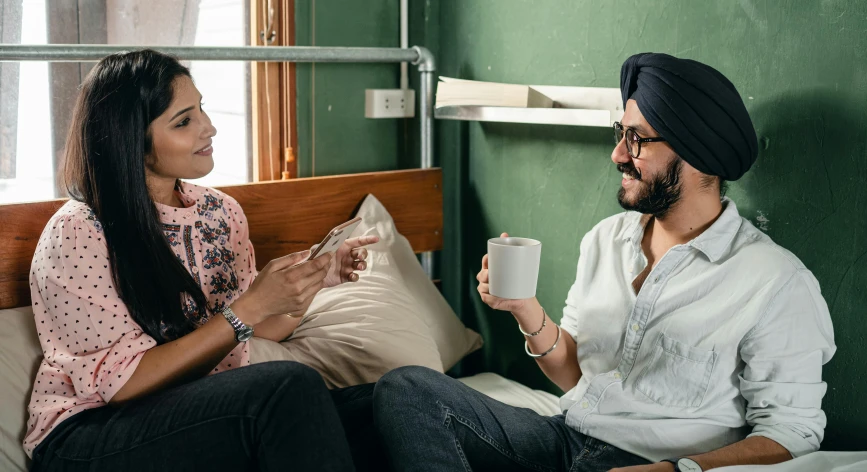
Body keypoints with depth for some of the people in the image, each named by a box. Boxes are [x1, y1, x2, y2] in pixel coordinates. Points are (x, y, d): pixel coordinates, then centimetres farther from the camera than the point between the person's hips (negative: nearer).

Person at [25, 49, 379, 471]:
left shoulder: (222, 212, 6)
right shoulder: (75, 234, -14)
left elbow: (264, 328, 15)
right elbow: (123, 381, -19)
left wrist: (319, 275, -4)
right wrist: (250, 308, -23)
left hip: (211, 415, 6)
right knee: (291, 385, -31)